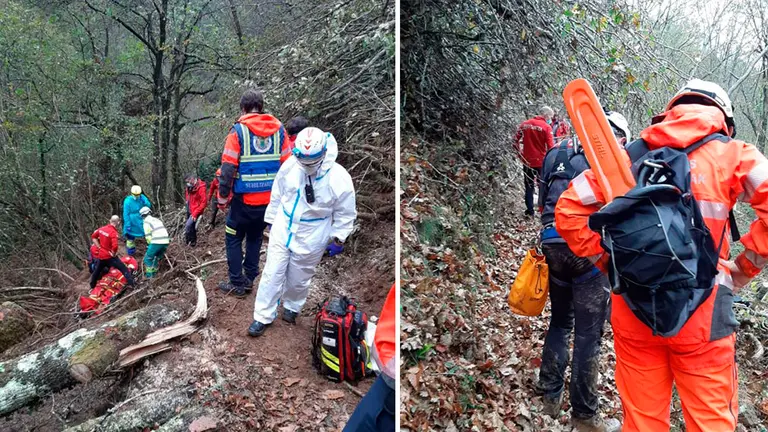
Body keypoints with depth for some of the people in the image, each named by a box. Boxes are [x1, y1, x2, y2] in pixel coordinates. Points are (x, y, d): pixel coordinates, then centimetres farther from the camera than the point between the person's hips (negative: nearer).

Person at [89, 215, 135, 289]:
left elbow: (93, 237, 13)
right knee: (124, 269, -2)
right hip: (109, 256, -7)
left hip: (100, 255, 7)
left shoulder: (102, 228, -1)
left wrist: (99, 247, 11)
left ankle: (92, 286, 44)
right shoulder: (113, 232, -23)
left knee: (96, 271, 27)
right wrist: (113, 254, -14)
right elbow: (115, 246, -33)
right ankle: (132, 284, -6)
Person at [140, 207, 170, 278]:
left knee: (148, 258, 5)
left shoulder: (146, 221, 4)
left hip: (157, 242, -7)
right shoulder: (157, 219, 26)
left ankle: (149, 276, 2)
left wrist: (150, 244, 8)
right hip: (166, 241, 7)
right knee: (157, 258, 24)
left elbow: (148, 235, -3)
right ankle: (154, 274, 27)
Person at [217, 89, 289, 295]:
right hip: (271, 199, 4)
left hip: (244, 199, -4)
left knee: (234, 239, 13)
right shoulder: (279, 129, 1)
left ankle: (237, 284, 17)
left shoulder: (238, 131, -10)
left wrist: (222, 198, -2)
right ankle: (249, 279, 28)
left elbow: (228, 169, -12)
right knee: (255, 237, 21)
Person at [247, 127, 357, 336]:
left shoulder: (339, 179, -24)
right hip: (282, 232, 2)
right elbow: (277, 194, 3)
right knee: (272, 274, 8)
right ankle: (263, 317, 25)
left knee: (299, 279, 17)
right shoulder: (290, 165, -14)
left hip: (310, 241, -2)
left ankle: (292, 306, 47)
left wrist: (338, 239, -8)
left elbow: (346, 214, -9)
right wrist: (271, 219, 12)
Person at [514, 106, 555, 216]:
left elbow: (516, 140, 3)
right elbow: (550, 146, -14)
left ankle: (529, 210, 14)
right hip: (541, 161, -3)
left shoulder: (525, 124, 2)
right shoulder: (546, 127, -11)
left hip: (527, 161, 3)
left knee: (529, 186, 13)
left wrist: (519, 153, 13)